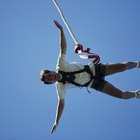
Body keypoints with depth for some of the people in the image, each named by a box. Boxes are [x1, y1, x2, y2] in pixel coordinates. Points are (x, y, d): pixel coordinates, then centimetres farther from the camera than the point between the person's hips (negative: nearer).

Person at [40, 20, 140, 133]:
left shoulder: (60, 65, -15)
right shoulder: (60, 87, -13)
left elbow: (63, 47, -18)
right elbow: (61, 103, -7)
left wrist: (61, 29, -28)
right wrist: (56, 122, -10)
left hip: (94, 69, 1)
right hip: (94, 83, 0)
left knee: (124, 66, -5)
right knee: (121, 95, -8)